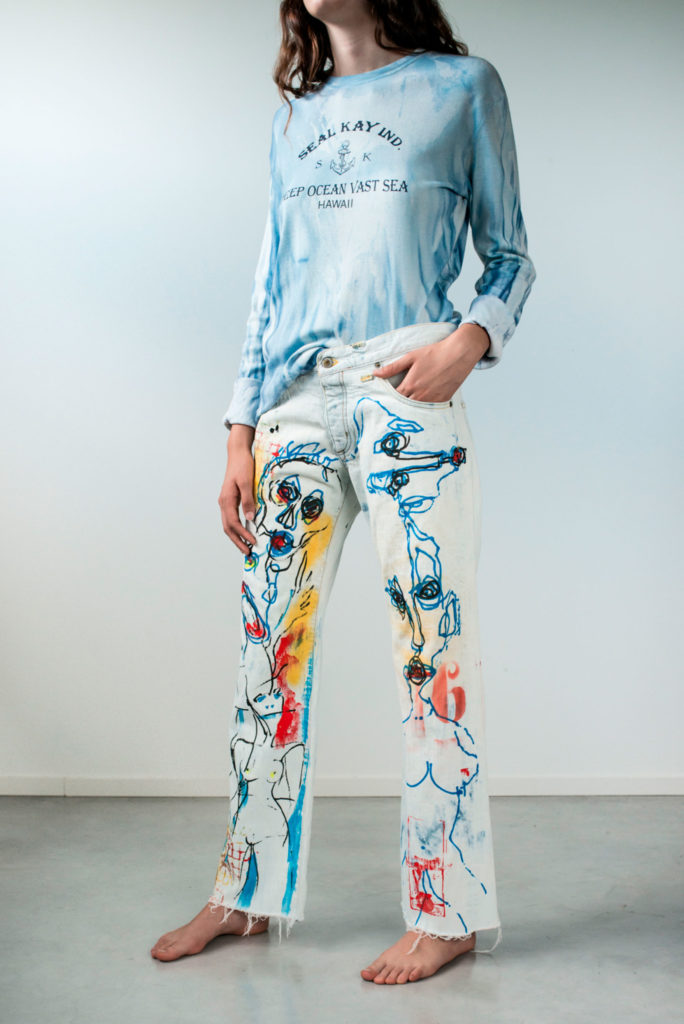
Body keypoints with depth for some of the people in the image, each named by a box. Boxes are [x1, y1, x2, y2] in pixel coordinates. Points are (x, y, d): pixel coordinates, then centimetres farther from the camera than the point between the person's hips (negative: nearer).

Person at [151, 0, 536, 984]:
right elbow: (270, 292, 18)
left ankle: (447, 911, 7)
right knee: (271, 644, 4)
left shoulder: (462, 84, 9)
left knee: (431, 641, -5)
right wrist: (242, 432, 10)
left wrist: (473, 338, -13)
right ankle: (248, 894, 16)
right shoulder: (297, 119, 21)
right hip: (298, 400, 5)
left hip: (406, 395, -4)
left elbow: (511, 257, 8)